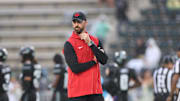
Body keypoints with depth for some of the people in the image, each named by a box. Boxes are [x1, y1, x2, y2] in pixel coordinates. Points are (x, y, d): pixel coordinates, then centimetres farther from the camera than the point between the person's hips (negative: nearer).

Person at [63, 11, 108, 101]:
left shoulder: (95, 41, 11)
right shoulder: (69, 44, -3)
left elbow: (104, 60, -4)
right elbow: (75, 68, -13)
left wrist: (90, 43, -10)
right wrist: (94, 61, -3)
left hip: (96, 90, 4)